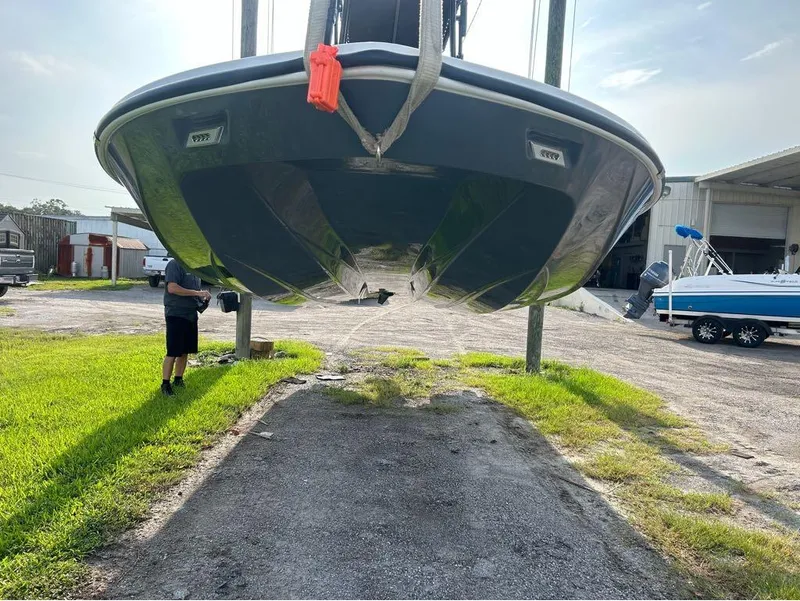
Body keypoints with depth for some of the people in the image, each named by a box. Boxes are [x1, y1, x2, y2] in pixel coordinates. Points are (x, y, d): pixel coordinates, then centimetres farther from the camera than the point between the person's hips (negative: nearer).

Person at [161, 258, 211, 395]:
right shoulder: (175, 265, -11)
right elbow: (172, 288, -22)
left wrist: (203, 298, 5)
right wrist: (197, 293, -22)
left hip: (191, 314, 8)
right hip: (176, 314, -8)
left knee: (185, 351, 13)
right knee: (172, 352, -5)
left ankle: (178, 380, 25)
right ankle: (165, 384, 5)